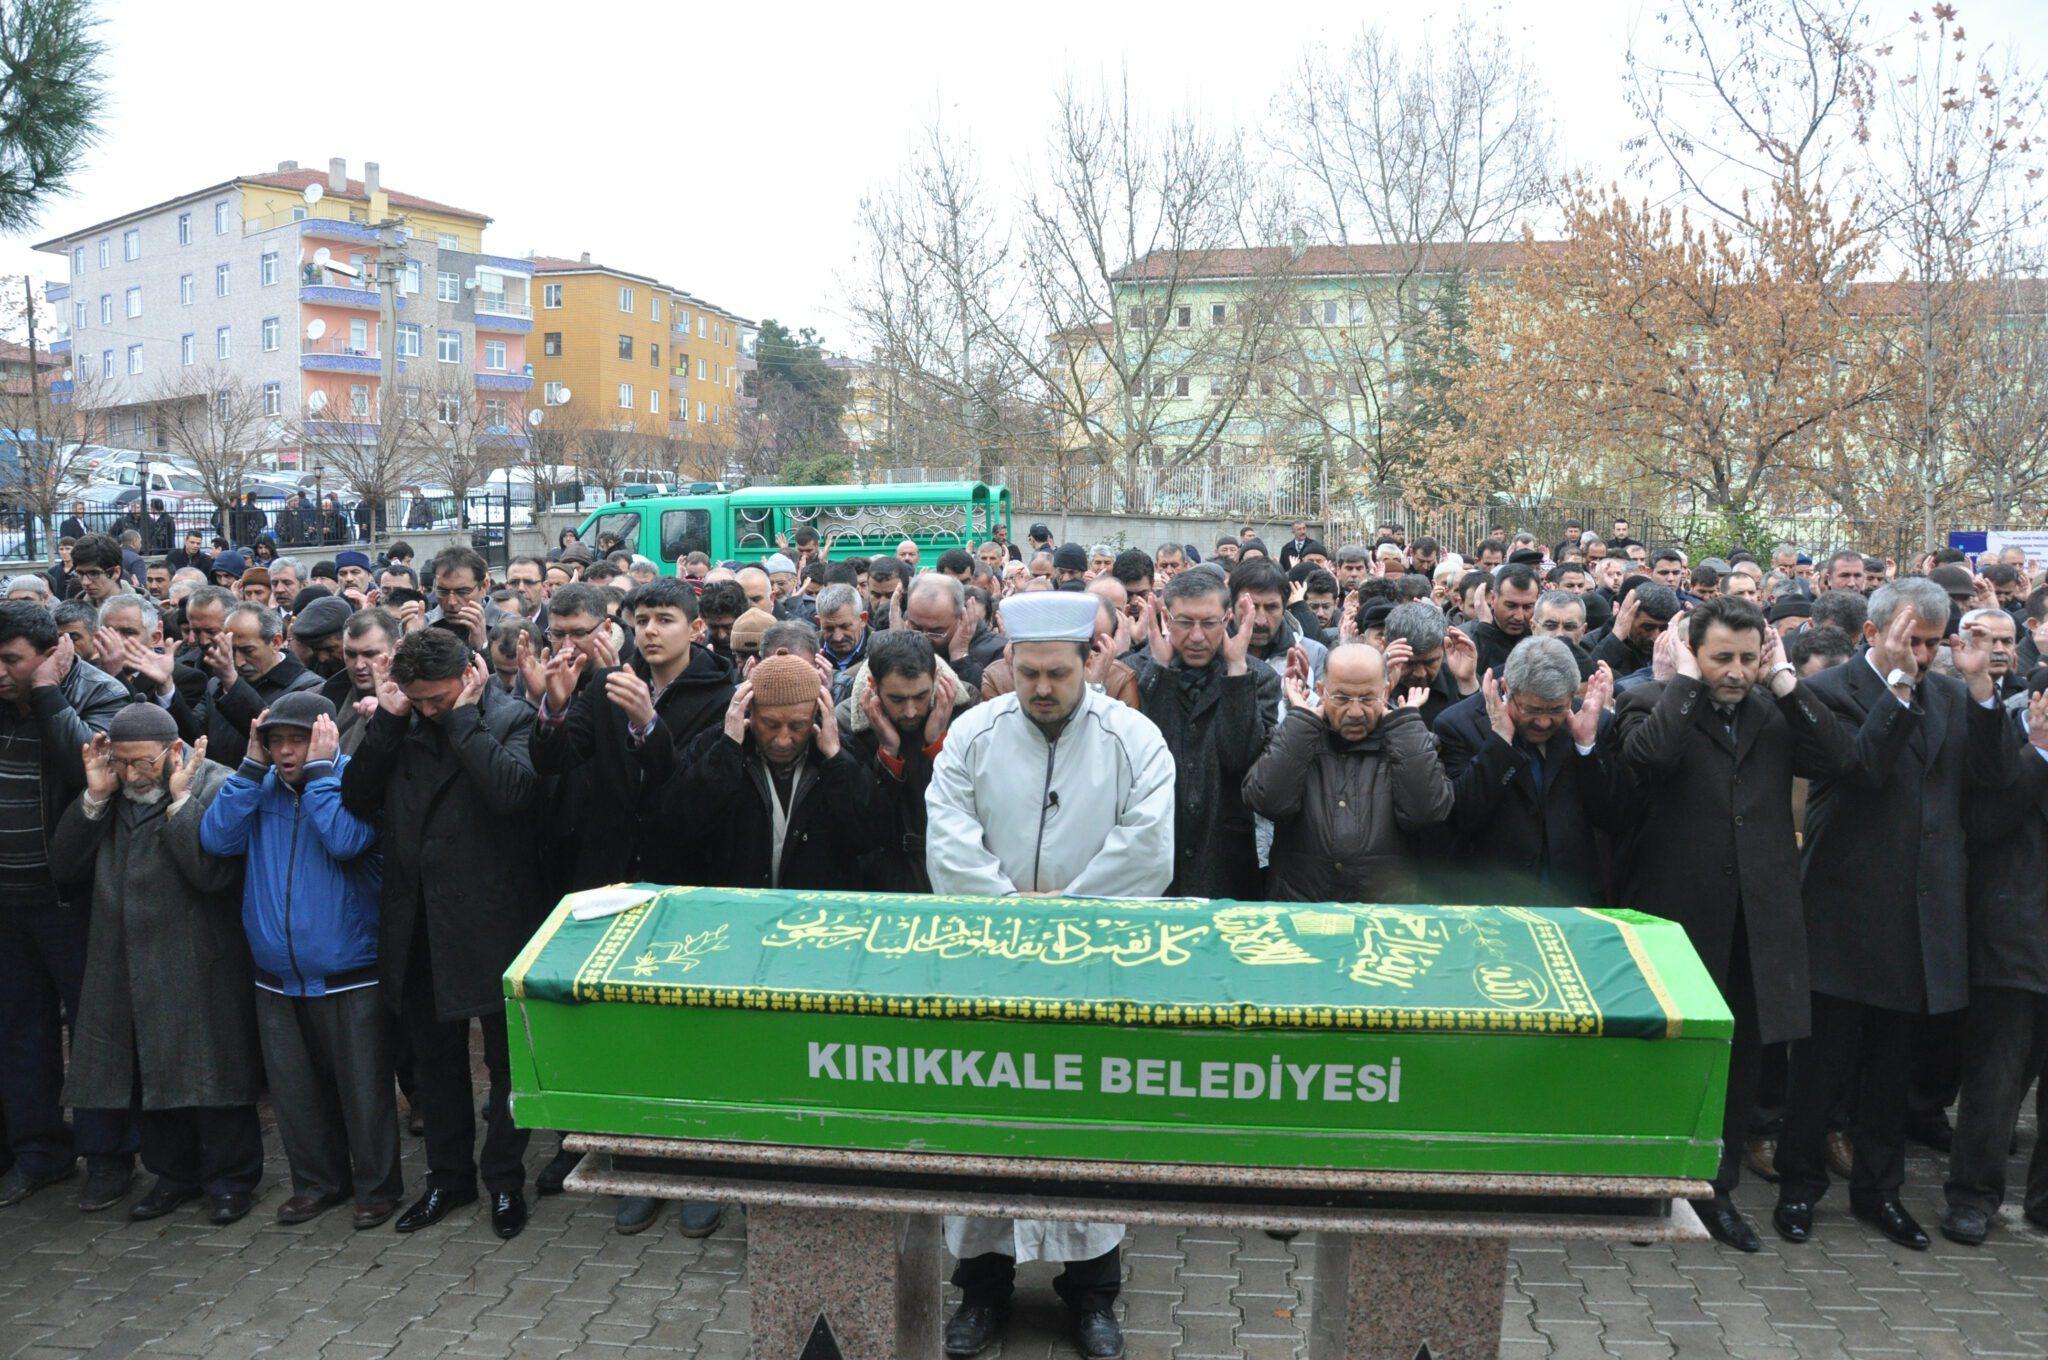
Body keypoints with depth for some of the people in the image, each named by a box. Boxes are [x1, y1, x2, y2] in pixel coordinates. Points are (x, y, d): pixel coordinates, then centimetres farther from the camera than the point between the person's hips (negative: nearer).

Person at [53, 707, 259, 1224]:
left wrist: (178, 800, -21)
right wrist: (95, 796, -7)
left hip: (196, 965, -6)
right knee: (147, 1077, 15)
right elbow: (65, 865, 3)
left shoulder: (213, 787, -12)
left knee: (210, 1073, 3)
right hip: (125, 965, 6)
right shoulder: (110, 792, 8)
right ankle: (174, 1173, 31)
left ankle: (230, 1179, 18)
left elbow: (214, 873, -23)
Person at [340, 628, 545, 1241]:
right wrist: (388, 718, -9)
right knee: (434, 1057, 19)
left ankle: (505, 1179, 27)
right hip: (418, 925, 6)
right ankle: (449, 1176, 35)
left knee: (505, 1059, 9)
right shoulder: (405, 723, 5)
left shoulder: (512, 719, -10)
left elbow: (512, 790, -29)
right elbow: (356, 798, -3)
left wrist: (463, 715, -20)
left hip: (491, 922, -5)